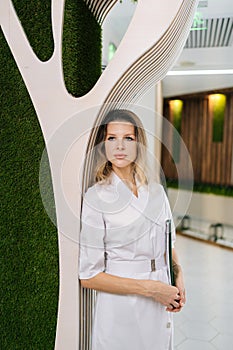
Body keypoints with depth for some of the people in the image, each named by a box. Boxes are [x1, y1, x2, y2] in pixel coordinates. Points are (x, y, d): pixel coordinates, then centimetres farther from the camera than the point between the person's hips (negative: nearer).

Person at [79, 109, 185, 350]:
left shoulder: (156, 191, 1)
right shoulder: (95, 198, -15)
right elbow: (87, 276, -14)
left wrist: (179, 276, -5)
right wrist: (149, 288, -16)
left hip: (160, 306, 5)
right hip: (121, 308, -5)